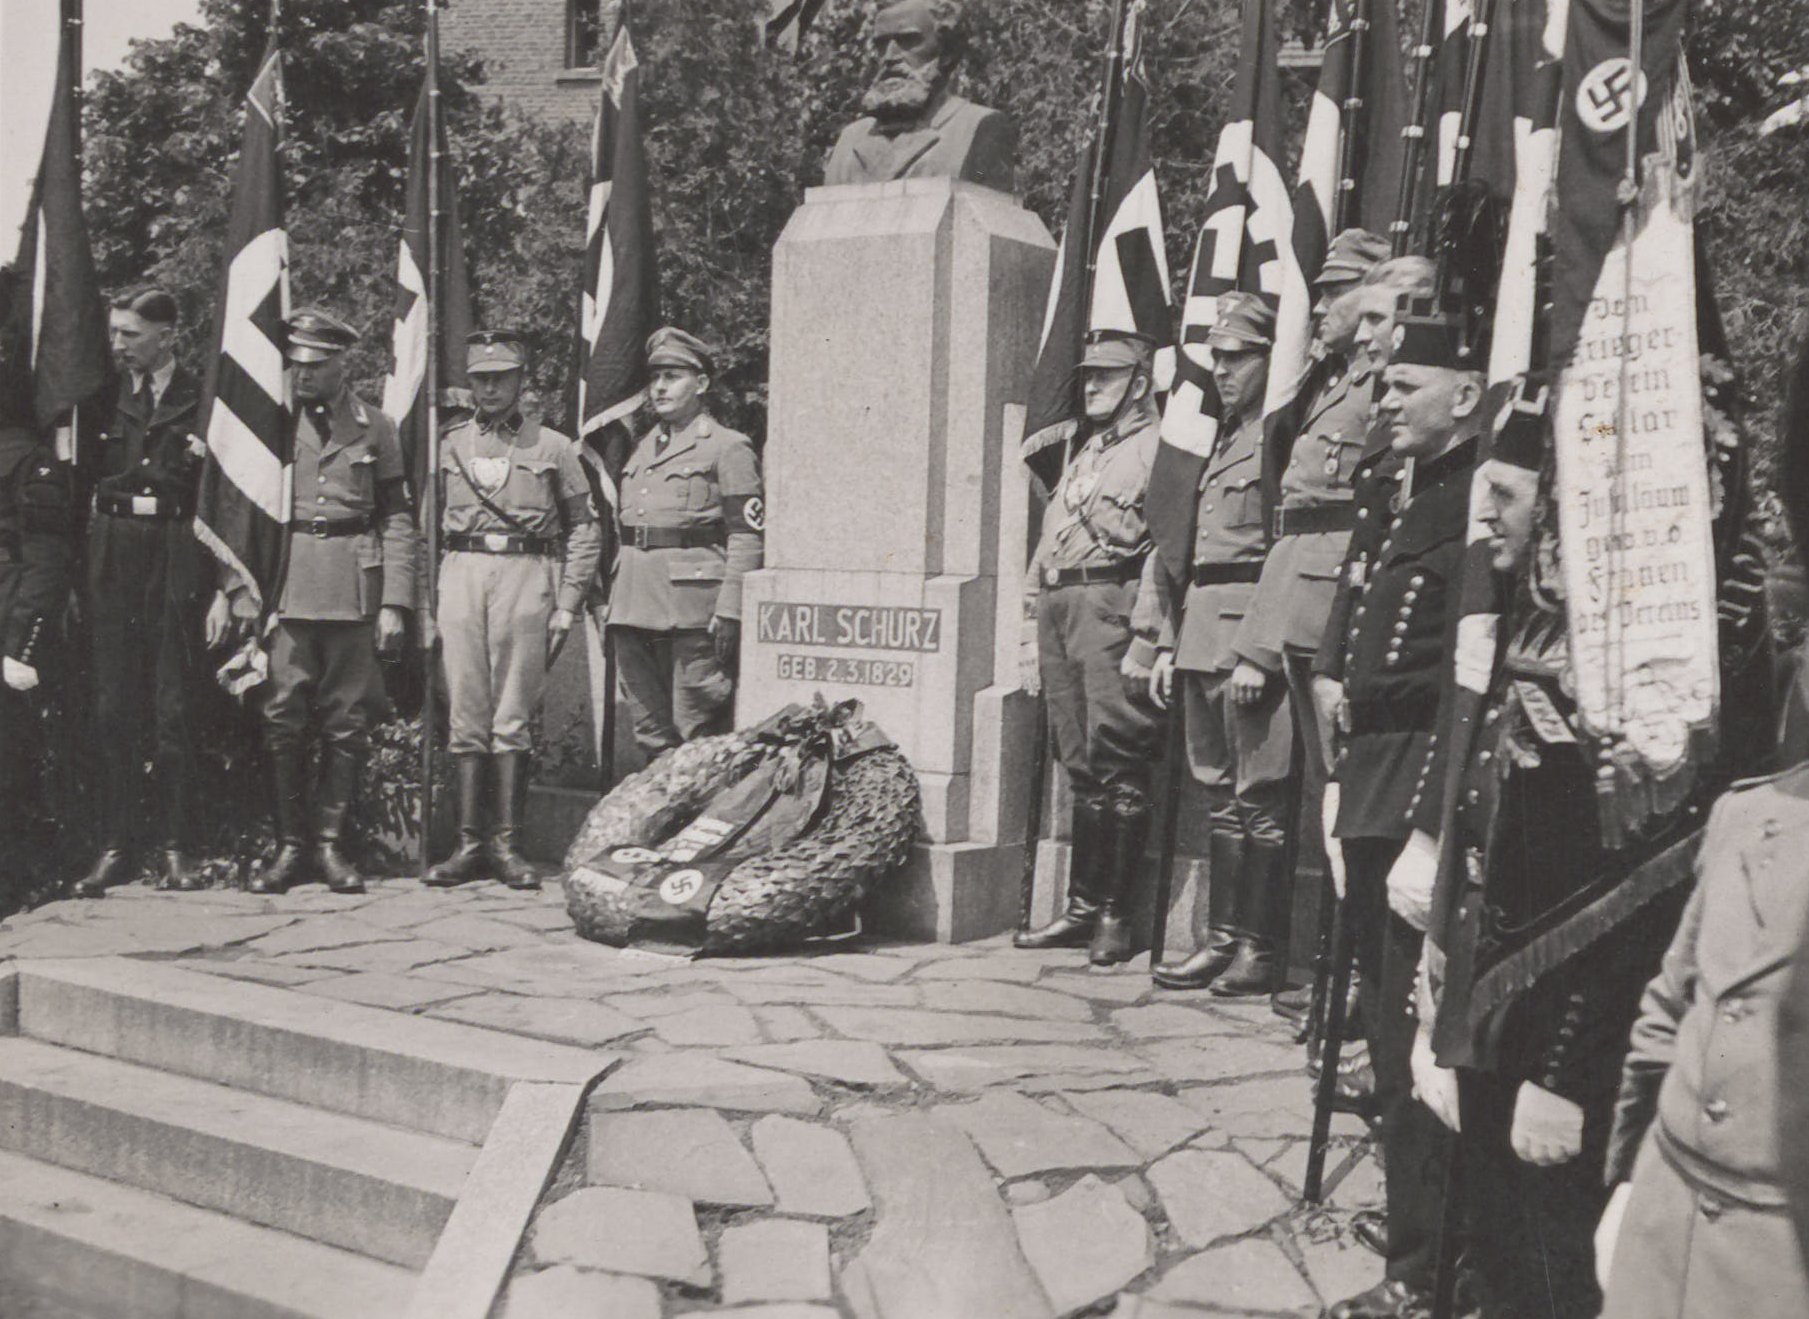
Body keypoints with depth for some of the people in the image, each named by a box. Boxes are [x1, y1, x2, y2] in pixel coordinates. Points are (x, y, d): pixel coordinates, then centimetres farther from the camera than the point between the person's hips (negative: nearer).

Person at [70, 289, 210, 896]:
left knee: (173, 708, -2)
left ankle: (176, 849, 5)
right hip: (112, 556, 2)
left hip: (176, 561, -2)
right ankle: (115, 846, 7)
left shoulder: (202, 398, 4)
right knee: (113, 708, 1)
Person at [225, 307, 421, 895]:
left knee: (348, 723, 2)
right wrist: (238, 588, -1)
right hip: (283, 589, 0)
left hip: (354, 591, 0)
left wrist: (394, 603, -1)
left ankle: (329, 841, 12)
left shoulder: (374, 427, 8)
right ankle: (290, 843, 8)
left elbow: (398, 521, 6)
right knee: (282, 719, -2)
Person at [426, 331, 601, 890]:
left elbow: (585, 530, 8)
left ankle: (507, 844, 3)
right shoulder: (447, 444, 13)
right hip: (461, 572, 2)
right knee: (467, 716, 2)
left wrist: (566, 607, 1)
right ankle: (469, 842, 7)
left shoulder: (553, 447, 7)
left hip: (525, 575, -2)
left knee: (512, 718, -2)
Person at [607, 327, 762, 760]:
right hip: (635, 605, 7)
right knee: (650, 733, 11)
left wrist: (730, 611, -16)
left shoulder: (728, 448, -2)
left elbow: (747, 536, -9)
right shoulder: (642, 448, 19)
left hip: (692, 605, -7)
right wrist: (612, 602, 16)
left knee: (697, 736, -4)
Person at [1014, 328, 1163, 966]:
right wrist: (1039, 631, 20)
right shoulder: (1083, 453, 25)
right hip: (1059, 612, 8)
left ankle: (1113, 914, -1)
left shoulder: (1158, 447, -2)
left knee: (1116, 765, -7)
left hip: (1112, 607, -8)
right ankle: (1082, 908, 14)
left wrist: (1146, 632, -20)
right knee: (1080, 767, 9)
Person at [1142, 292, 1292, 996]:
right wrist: (1168, 642, 17)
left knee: (1260, 799, -3)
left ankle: (1263, 951, 4)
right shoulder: (1219, 439, 20)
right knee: (1220, 797, 11)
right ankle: (1223, 941, 18)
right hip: (1202, 638, 9)